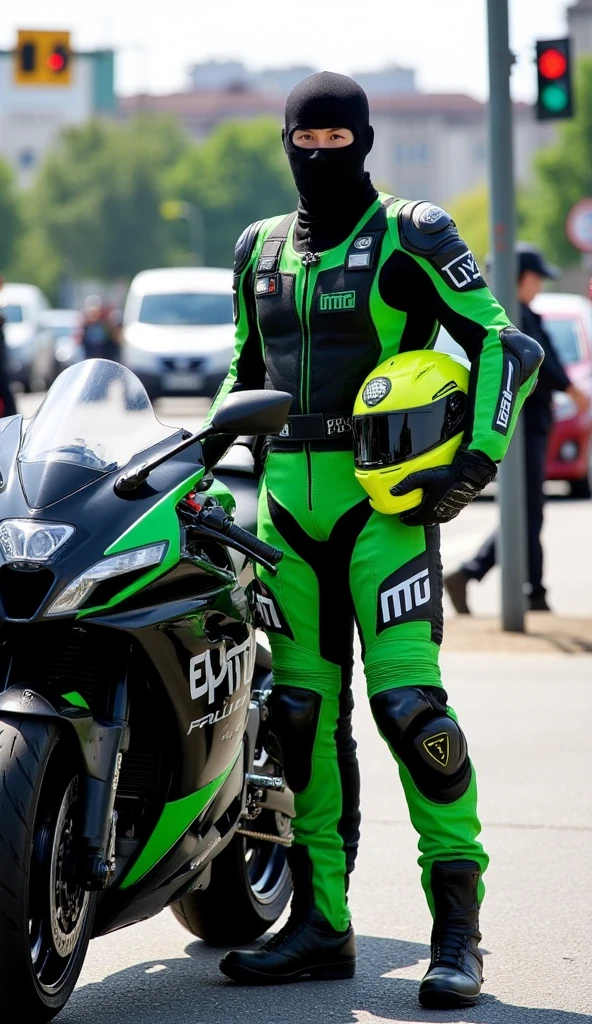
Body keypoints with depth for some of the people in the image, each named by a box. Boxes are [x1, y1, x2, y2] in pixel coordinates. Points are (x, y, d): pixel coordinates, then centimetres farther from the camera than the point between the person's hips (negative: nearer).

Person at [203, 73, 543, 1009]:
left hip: (383, 500, -6)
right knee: (301, 710, 5)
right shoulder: (261, 249, 16)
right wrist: (200, 455, 17)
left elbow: (506, 345, -4)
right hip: (287, 499, 6)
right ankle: (320, 923, 11)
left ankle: (458, 928, -10)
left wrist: (478, 458, -14)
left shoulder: (411, 238, -2)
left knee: (409, 701, -14)